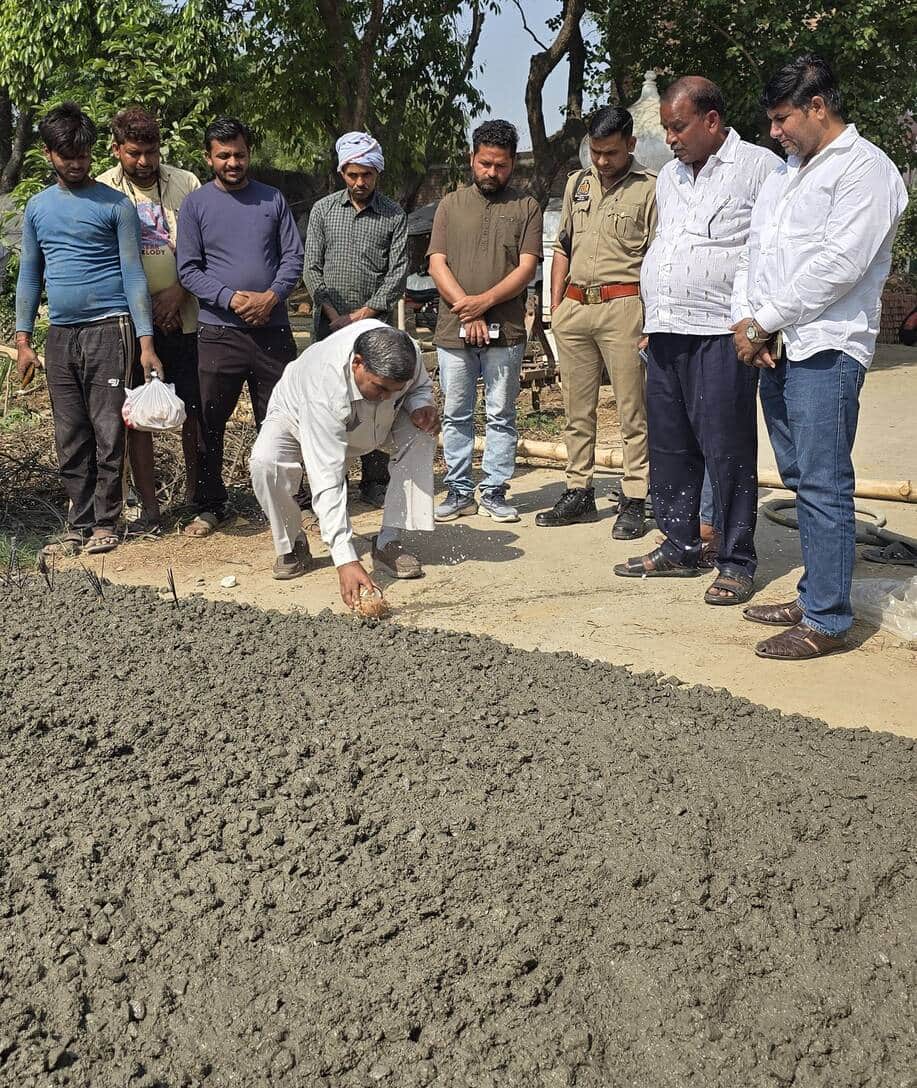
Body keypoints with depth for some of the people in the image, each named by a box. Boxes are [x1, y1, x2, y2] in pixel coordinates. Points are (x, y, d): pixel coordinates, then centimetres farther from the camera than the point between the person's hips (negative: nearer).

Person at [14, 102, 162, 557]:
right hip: (60, 334, 4)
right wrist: (23, 340, 10)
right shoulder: (37, 207, 13)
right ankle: (79, 524, 12)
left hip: (108, 328, -4)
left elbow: (133, 275, -2)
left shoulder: (115, 205, 1)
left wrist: (146, 342, -9)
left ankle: (105, 522, 6)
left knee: (108, 431, -3)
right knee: (70, 438, 5)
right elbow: (30, 276, 16)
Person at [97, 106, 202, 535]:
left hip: (182, 318, 0)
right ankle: (149, 508, 10)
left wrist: (179, 292, -9)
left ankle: (196, 495, 17)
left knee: (193, 411, 3)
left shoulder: (185, 183, 4)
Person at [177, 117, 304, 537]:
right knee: (210, 421, 2)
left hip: (273, 328, 1)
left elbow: (293, 257, 7)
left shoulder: (273, 200, 9)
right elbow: (188, 270, 0)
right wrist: (232, 298, -14)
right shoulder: (195, 204, 4)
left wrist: (272, 296, -10)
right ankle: (211, 506, 14)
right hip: (219, 330, -1)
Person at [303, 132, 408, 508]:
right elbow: (312, 269, 3)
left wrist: (362, 315, -10)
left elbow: (398, 273, -3)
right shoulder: (323, 210, 6)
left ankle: (375, 482, 8)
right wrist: (336, 316, -7)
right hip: (329, 322, 1)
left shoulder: (394, 215, 3)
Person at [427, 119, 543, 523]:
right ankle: (459, 490, 15)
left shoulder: (526, 207, 6)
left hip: (505, 332, -1)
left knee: (501, 415, 4)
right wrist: (466, 310, -10)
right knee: (456, 415, 6)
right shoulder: (451, 205, 11)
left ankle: (495, 491, 11)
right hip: (453, 330, 2)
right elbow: (437, 264, 2)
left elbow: (526, 267, -3)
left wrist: (486, 300, -16)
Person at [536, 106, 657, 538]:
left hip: (623, 304, -6)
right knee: (577, 408, 10)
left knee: (632, 410, -3)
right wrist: (555, 308, 14)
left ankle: (634, 502, 2)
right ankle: (579, 493, 19)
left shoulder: (650, 187, -1)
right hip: (574, 304, 6)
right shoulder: (577, 183, 17)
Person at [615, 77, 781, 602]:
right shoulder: (669, 176, 19)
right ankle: (680, 548, 22)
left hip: (721, 334, -7)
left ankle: (737, 562, 4)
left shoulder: (758, 167, -3)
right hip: (665, 332, 8)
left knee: (727, 449, -5)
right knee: (669, 446, 11)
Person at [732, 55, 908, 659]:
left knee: (823, 485, -7)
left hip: (825, 350, -8)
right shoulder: (786, 173, 22)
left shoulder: (866, 168, -6)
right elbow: (755, 251, 17)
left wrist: (765, 321, -11)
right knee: (802, 479, 13)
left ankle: (827, 621, -2)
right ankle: (814, 596, 22)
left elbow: (838, 265, -16)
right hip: (774, 351, 9)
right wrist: (747, 321, 0)